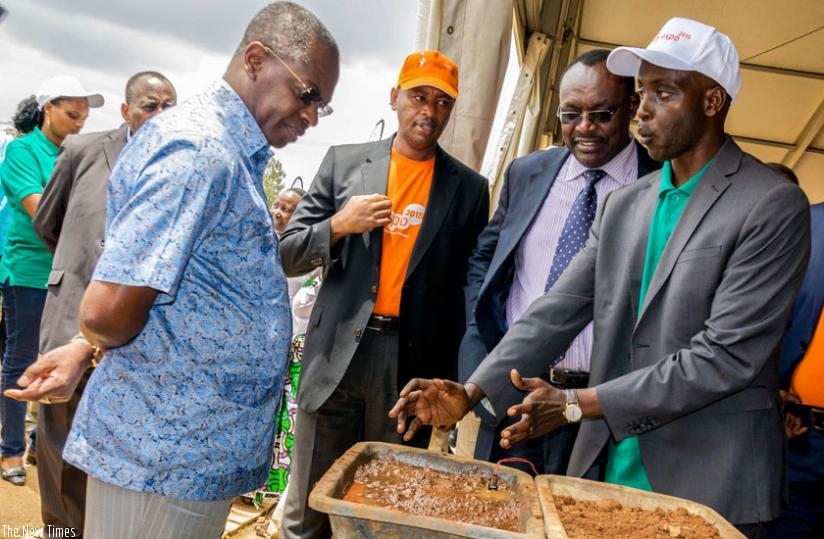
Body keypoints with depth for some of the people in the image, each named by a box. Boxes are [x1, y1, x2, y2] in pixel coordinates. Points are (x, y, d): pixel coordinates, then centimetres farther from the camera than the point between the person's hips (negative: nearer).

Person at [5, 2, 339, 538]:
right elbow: (108, 310, -26)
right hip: (166, 456, -9)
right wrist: (94, 350, -5)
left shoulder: (231, 152, 9)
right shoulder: (197, 149, -22)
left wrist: (87, 352, 9)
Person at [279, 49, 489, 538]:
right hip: (337, 355, 1)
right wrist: (339, 226, -13)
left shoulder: (469, 187, 5)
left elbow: (468, 286, 8)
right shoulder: (344, 162, 5)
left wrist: (456, 379, 4)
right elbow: (288, 255, 5)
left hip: (415, 364, 0)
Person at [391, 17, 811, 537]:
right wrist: (472, 391, -13)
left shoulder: (773, 206, -11)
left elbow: (728, 355, -19)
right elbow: (557, 312, 1)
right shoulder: (622, 206, 7)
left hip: (710, 483, -5)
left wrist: (578, 404, -20)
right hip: (605, 467, 5)